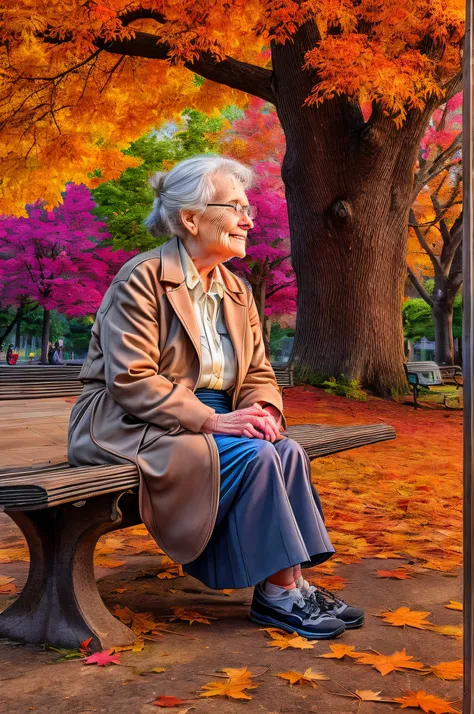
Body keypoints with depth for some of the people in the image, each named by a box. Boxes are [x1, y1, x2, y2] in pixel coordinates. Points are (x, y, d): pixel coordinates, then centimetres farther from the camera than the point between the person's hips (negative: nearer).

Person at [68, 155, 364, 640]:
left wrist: (264, 411, -13)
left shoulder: (236, 290, 11)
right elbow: (131, 381, -20)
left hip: (216, 420, 7)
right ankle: (278, 593, -13)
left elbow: (259, 373, 11)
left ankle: (291, 587, -14)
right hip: (133, 430, -7)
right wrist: (212, 420, -26)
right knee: (252, 455, -27)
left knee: (287, 451, -20)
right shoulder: (141, 280, -13)